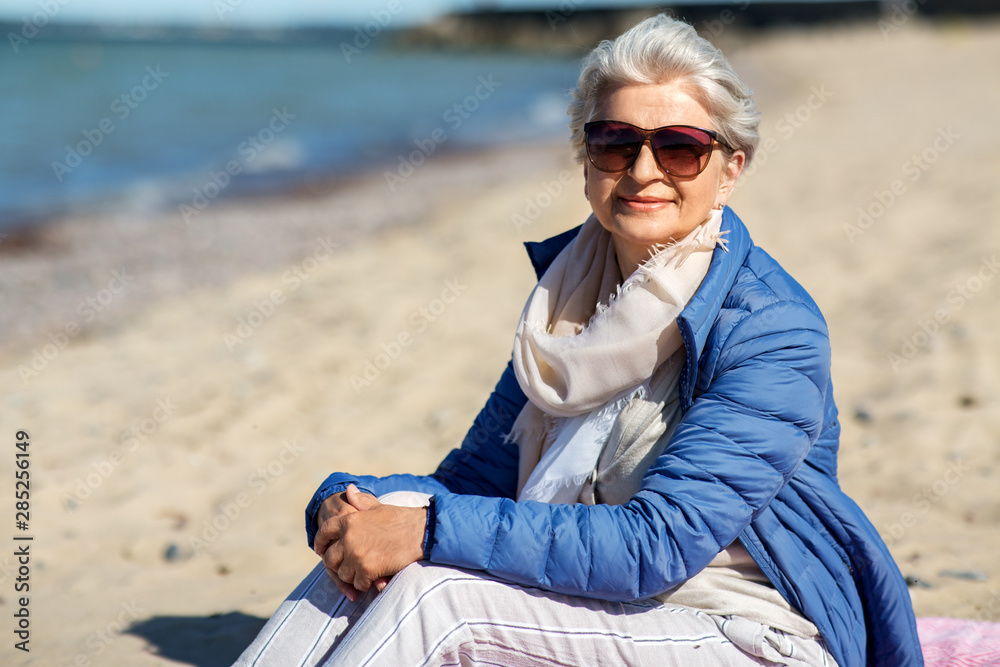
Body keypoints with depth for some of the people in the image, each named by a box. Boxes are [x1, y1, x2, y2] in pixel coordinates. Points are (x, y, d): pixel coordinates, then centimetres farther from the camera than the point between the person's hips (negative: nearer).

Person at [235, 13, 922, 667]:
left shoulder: (772, 329, -17)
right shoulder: (568, 287, 5)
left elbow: (655, 545, -25)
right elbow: (480, 473, 6)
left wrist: (431, 530, -29)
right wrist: (348, 500, -15)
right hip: (594, 611, 6)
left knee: (436, 591, -26)